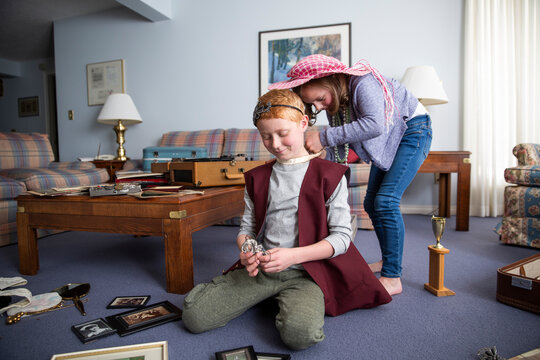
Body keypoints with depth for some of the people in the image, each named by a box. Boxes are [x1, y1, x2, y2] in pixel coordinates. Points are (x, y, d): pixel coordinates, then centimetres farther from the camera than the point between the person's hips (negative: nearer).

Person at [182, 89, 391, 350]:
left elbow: (342, 237, -6)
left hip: (305, 271, -3)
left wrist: (293, 255, -19)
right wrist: (246, 250, -10)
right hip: (259, 268, 4)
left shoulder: (329, 175, -1)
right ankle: (265, 295, 12)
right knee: (193, 316, -10)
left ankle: (285, 302, 2)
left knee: (300, 333, -33)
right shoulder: (257, 177, 13)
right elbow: (247, 227, 15)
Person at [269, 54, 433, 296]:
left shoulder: (362, 82, -30)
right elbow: (342, 151, -7)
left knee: (386, 201, -19)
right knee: (371, 204, 7)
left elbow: (374, 125, -47)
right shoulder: (334, 103, -6)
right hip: (389, 140, 8)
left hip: (413, 129, -8)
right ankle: (388, 261, 25)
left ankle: (392, 278, -10)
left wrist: (324, 137, -45)